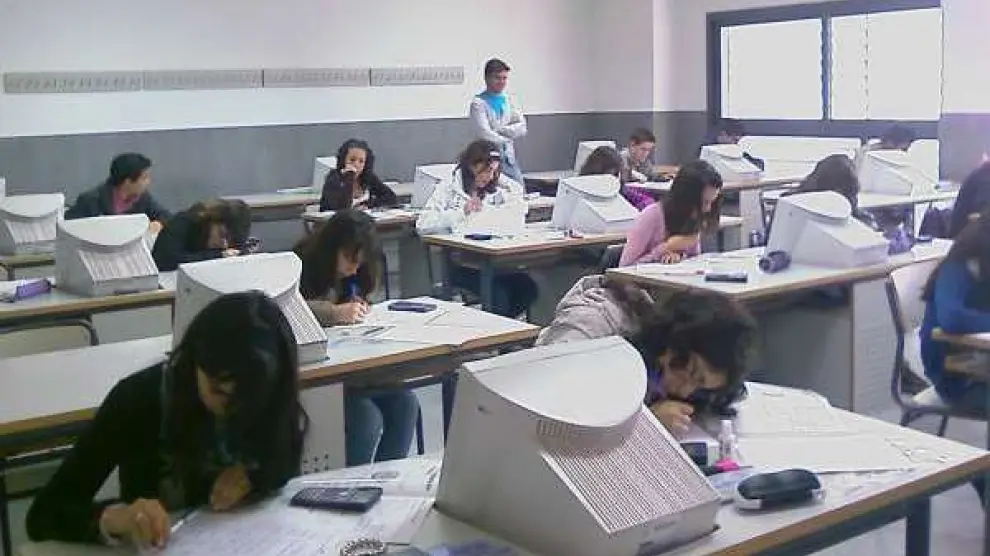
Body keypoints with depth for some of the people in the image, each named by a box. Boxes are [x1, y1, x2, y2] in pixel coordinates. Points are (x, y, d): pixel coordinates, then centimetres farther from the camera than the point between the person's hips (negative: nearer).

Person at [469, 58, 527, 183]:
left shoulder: (509, 100, 11)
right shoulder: (479, 103, -8)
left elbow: (522, 129, 2)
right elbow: (484, 135, -17)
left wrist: (500, 130, -12)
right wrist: (509, 137, -4)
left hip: (510, 159, 6)